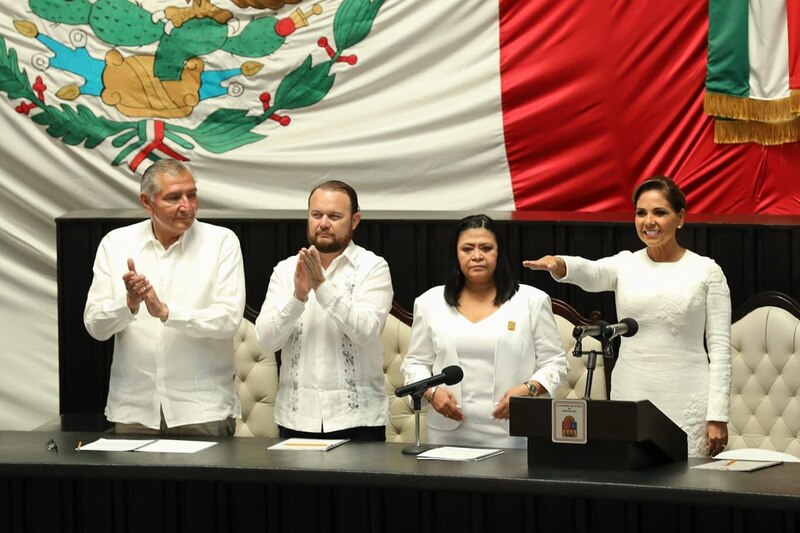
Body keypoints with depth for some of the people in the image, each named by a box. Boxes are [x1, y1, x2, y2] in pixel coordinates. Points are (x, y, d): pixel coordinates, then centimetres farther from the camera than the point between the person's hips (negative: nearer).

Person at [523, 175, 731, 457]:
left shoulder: (706, 271, 2)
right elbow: (589, 272, -15)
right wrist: (558, 264, -39)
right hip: (629, 399, 3)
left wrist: (717, 415, -8)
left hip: (685, 404, -2)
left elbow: (720, 346, -1)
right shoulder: (625, 265, 7)